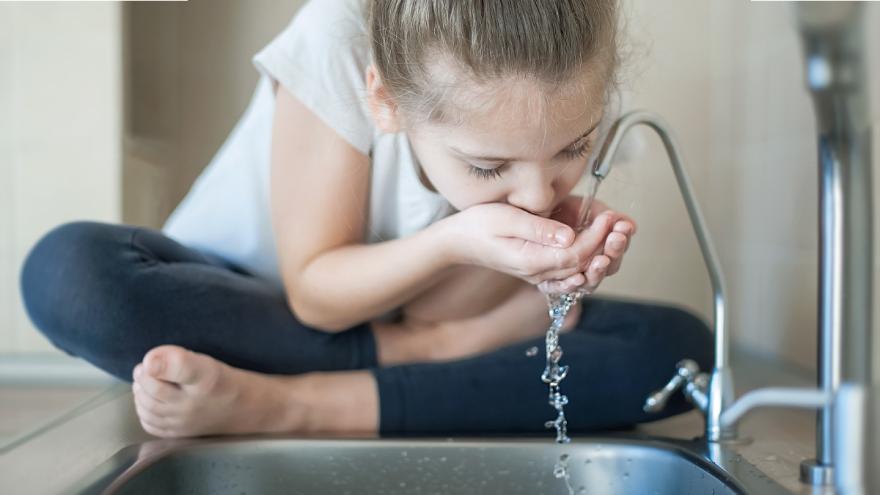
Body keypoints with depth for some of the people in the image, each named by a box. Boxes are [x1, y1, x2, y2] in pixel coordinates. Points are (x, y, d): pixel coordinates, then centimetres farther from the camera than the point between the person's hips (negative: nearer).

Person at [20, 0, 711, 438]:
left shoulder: (558, 114, -19)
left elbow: (430, 314, -19)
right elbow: (314, 295, -23)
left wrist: (555, 266, -36)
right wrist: (456, 241, -38)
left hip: (394, 324, 3)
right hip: (252, 306, -2)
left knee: (678, 346, -20)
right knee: (67, 270, -33)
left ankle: (279, 404, -27)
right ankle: (437, 357, -20)